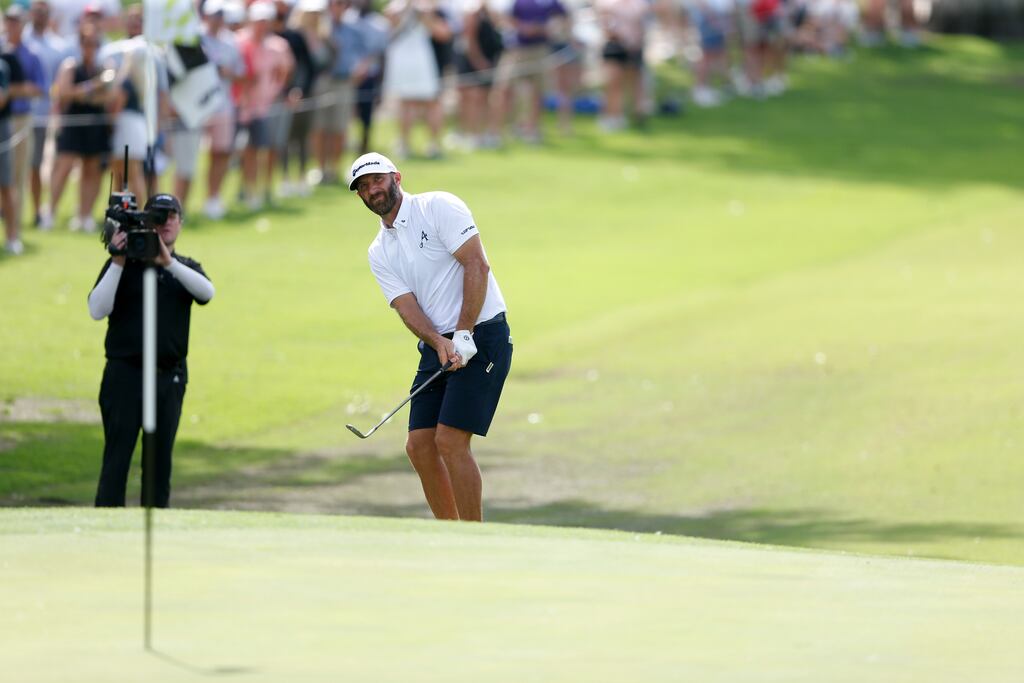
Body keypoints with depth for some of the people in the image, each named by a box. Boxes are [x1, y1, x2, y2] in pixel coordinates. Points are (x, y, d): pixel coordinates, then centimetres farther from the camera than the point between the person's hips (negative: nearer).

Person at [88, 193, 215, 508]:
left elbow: (207, 292, -11)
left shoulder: (186, 268, 12)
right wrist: (118, 263, -17)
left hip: (170, 376, 3)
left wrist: (168, 262, -22)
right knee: (117, 456, -8)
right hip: (125, 373, -3)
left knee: (161, 459, 6)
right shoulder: (122, 264, 3)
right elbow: (98, 310, -10)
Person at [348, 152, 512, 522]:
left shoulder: (439, 207, -6)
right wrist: (440, 343, -20)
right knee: (419, 446, 2)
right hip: (436, 347, 7)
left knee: (450, 441, -16)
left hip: (481, 336, -7)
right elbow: (408, 307, 0)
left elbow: (477, 265, -15)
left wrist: (463, 335, -20)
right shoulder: (380, 252, 12)